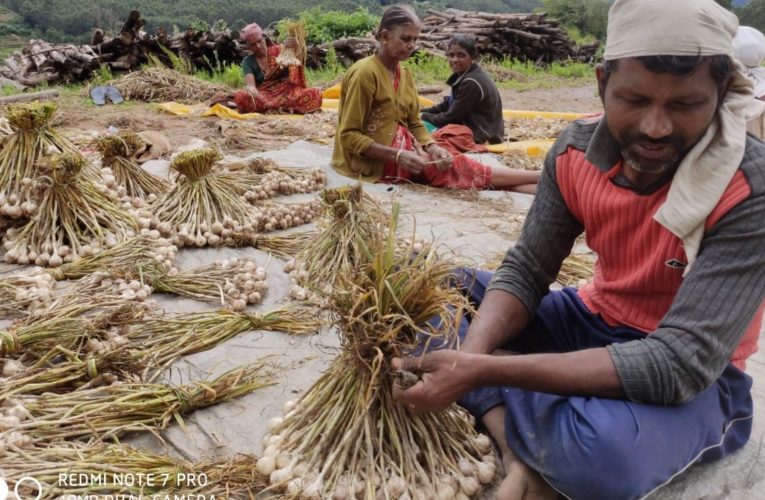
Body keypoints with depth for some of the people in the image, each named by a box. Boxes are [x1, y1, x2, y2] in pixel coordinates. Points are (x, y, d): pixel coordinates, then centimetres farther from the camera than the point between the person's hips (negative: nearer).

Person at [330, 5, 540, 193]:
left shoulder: (405, 74, 7)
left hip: (398, 149, 7)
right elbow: (349, 136, -19)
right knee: (455, 166, -13)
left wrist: (432, 148, -13)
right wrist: (397, 155, -26)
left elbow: (415, 125, 8)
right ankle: (539, 177, -11)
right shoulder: (365, 73, -17)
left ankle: (536, 185, -19)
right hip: (375, 160, -7)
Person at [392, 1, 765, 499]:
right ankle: (520, 453, -19)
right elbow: (523, 272, -7)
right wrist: (472, 358, -29)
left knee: (605, 450, -40)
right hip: (595, 322, 6)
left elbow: (679, 364, -32)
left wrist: (485, 372, -39)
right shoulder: (578, 149, -12)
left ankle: (497, 406, -8)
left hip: (695, 374, -5)